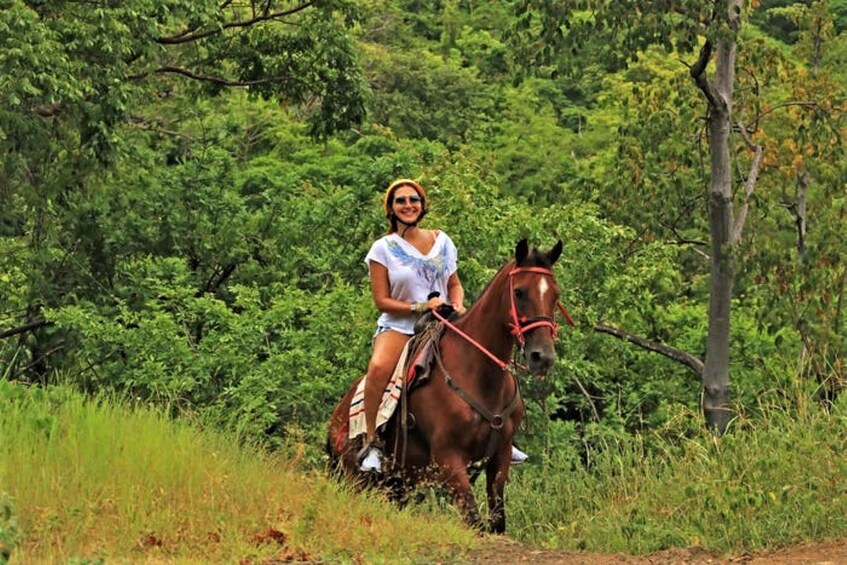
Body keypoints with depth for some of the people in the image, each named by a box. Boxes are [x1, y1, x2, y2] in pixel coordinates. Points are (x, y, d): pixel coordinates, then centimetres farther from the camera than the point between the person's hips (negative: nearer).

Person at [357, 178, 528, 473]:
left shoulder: (441, 241, 9)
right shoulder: (383, 248, -2)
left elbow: (455, 285, 16)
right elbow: (381, 301, -6)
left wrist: (458, 304, -6)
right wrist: (419, 307, -19)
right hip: (398, 327, -4)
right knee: (378, 367, -35)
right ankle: (371, 444, -27)